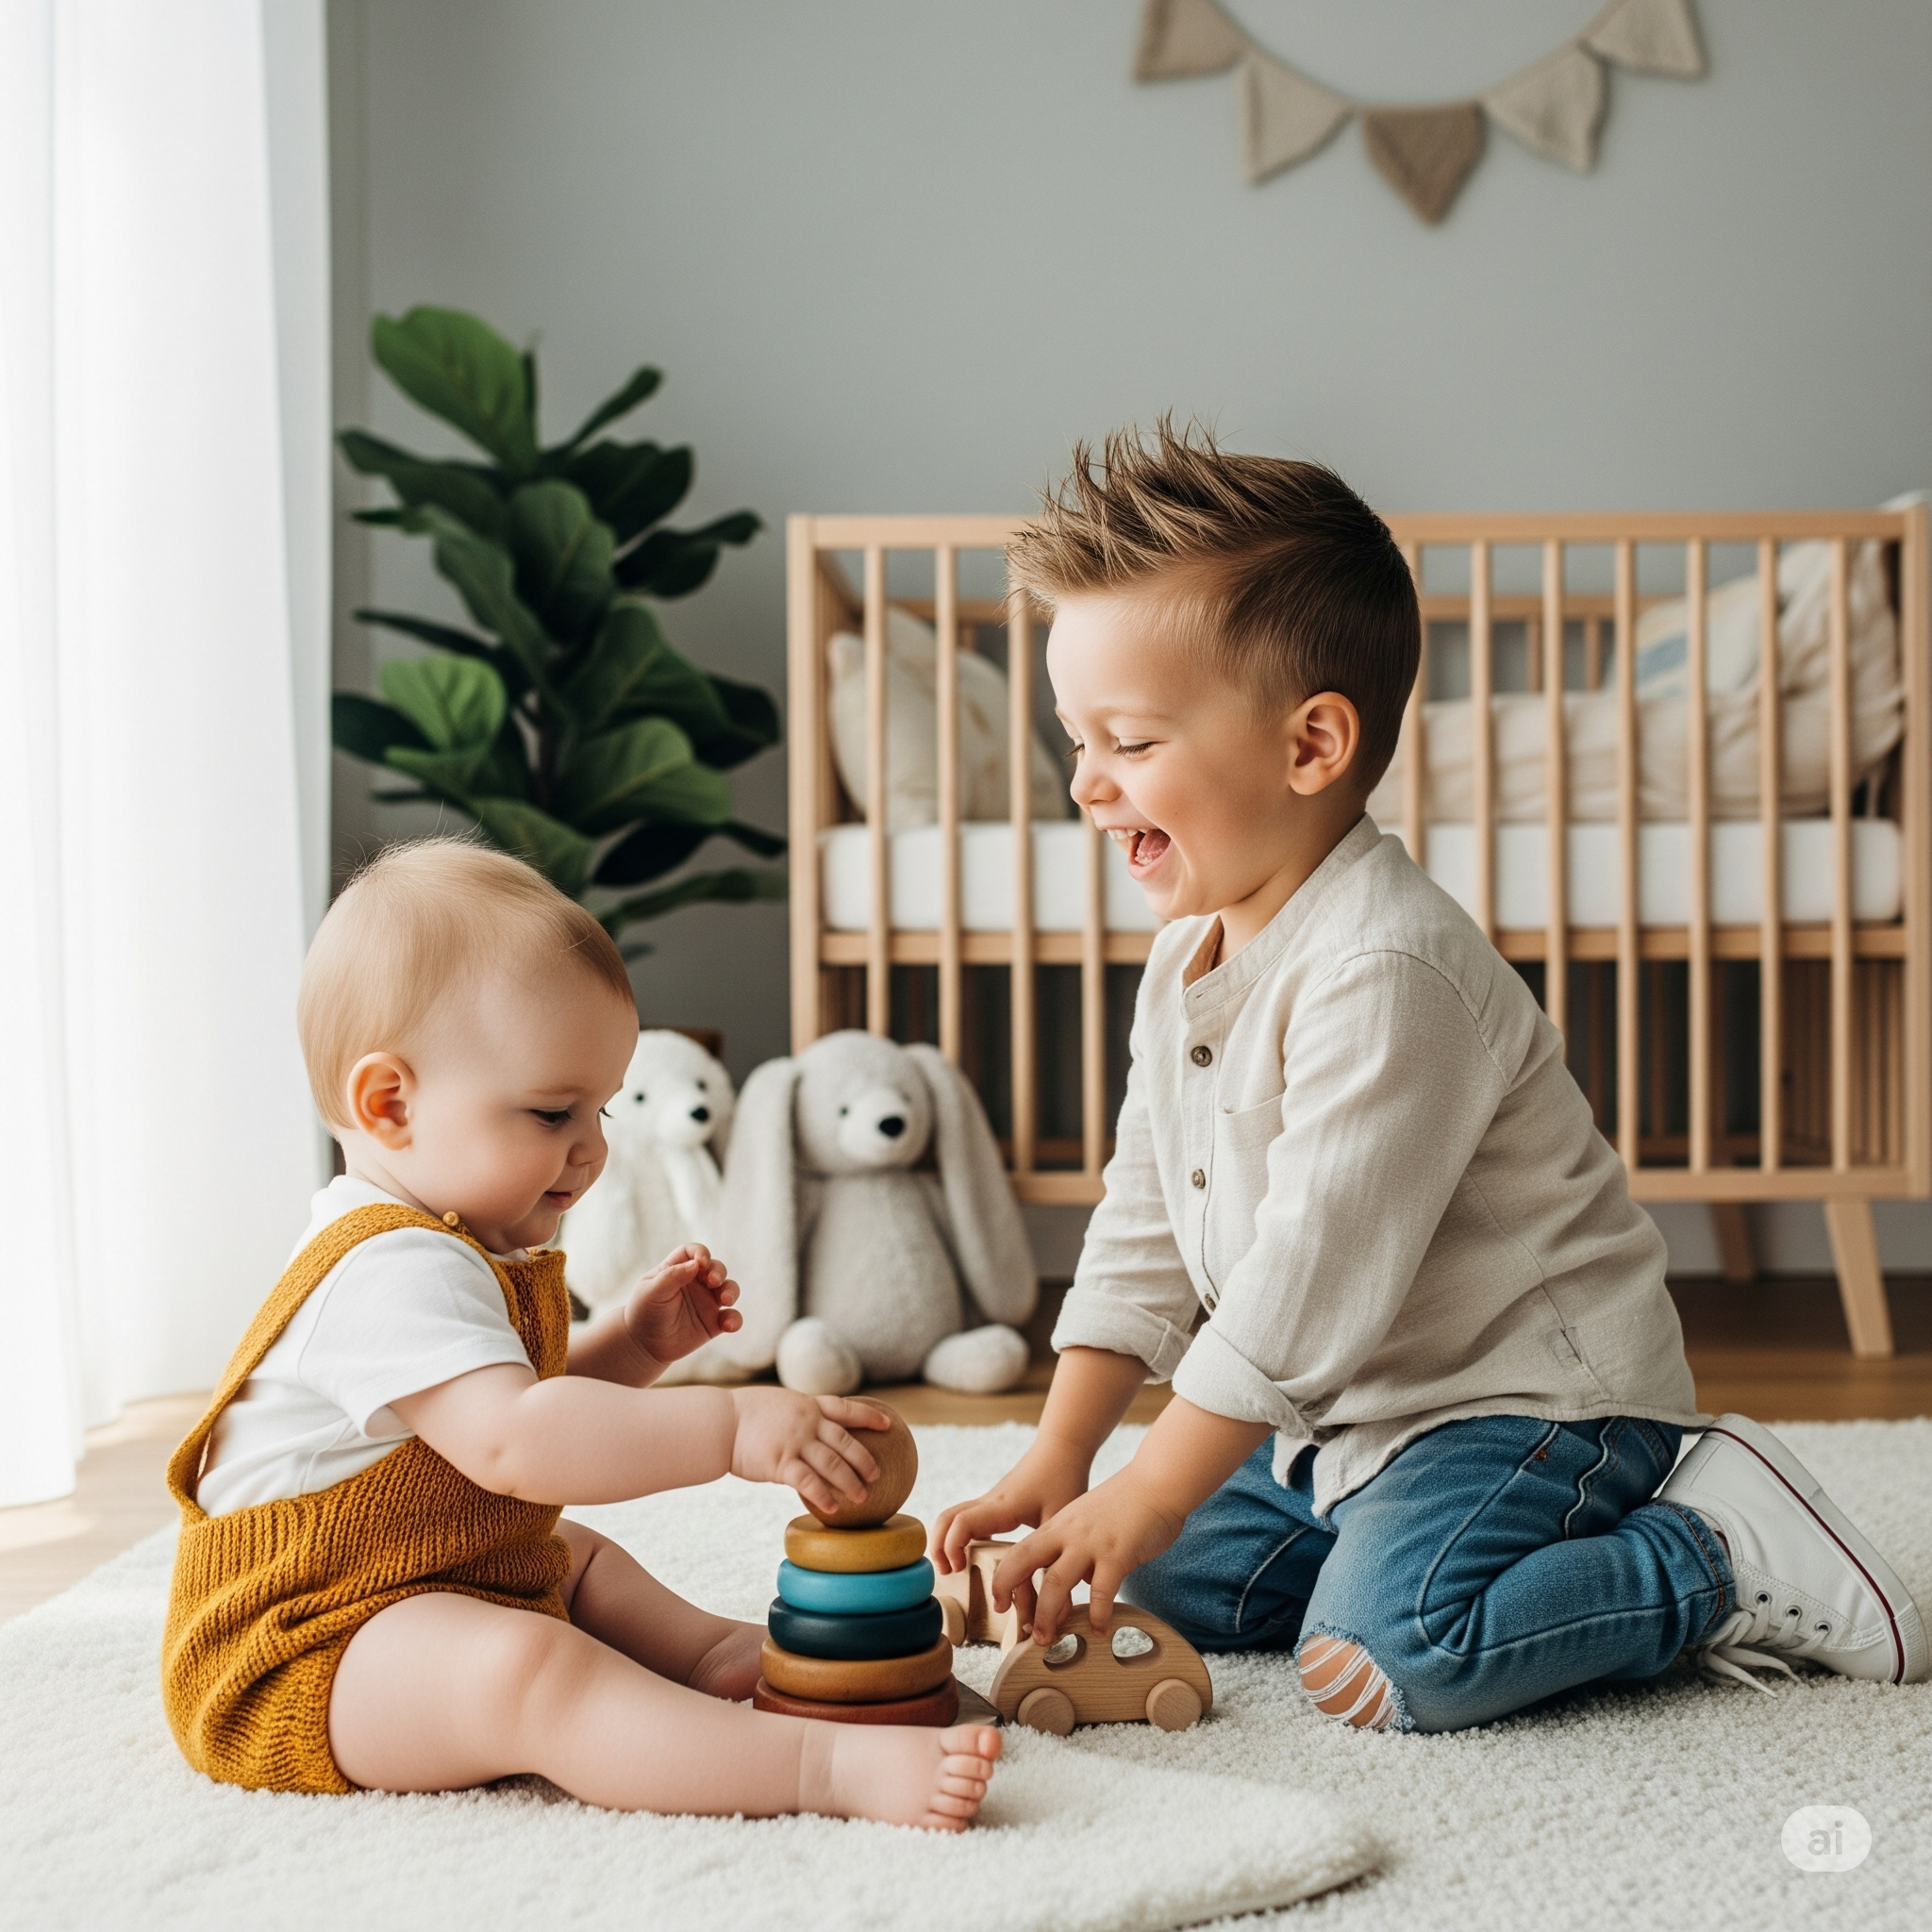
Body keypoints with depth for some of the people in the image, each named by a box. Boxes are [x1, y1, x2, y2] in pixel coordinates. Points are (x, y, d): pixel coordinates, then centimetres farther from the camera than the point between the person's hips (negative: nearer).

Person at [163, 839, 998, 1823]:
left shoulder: (451, 1249, 13)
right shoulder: (393, 1272, -24)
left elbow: (530, 1397, 25)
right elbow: (511, 1440, -39)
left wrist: (633, 1343, 9)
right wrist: (731, 1425, -41)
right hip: (306, 1664, -12)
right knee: (526, 1668, -37)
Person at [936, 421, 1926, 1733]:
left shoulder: (1384, 972, -26)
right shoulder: (1188, 960, 6)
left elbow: (1316, 1277, -28)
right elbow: (1146, 1233, 10)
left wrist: (1143, 1498, -23)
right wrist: (1057, 1461, 3)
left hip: (1531, 1390, -10)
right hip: (1350, 1412, 10)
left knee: (1386, 1659, -26)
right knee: (1167, 1592, 6)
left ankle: (1721, 1551, -5)